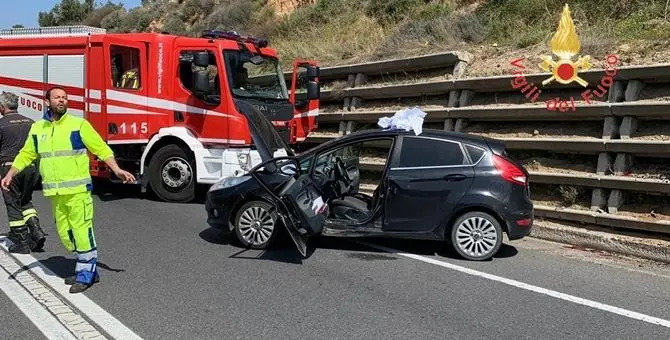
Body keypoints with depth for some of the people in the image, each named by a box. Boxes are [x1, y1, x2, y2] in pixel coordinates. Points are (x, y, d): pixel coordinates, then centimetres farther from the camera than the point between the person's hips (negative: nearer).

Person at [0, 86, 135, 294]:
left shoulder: (79, 124, -3)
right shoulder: (37, 128, 11)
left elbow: (101, 148, -5)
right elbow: (26, 154, 18)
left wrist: (117, 170, -16)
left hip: (77, 190, -5)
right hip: (54, 192, 6)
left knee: (81, 230, -6)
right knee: (65, 233, 10)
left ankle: (85, 274, 6)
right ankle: (88, 268, 23)